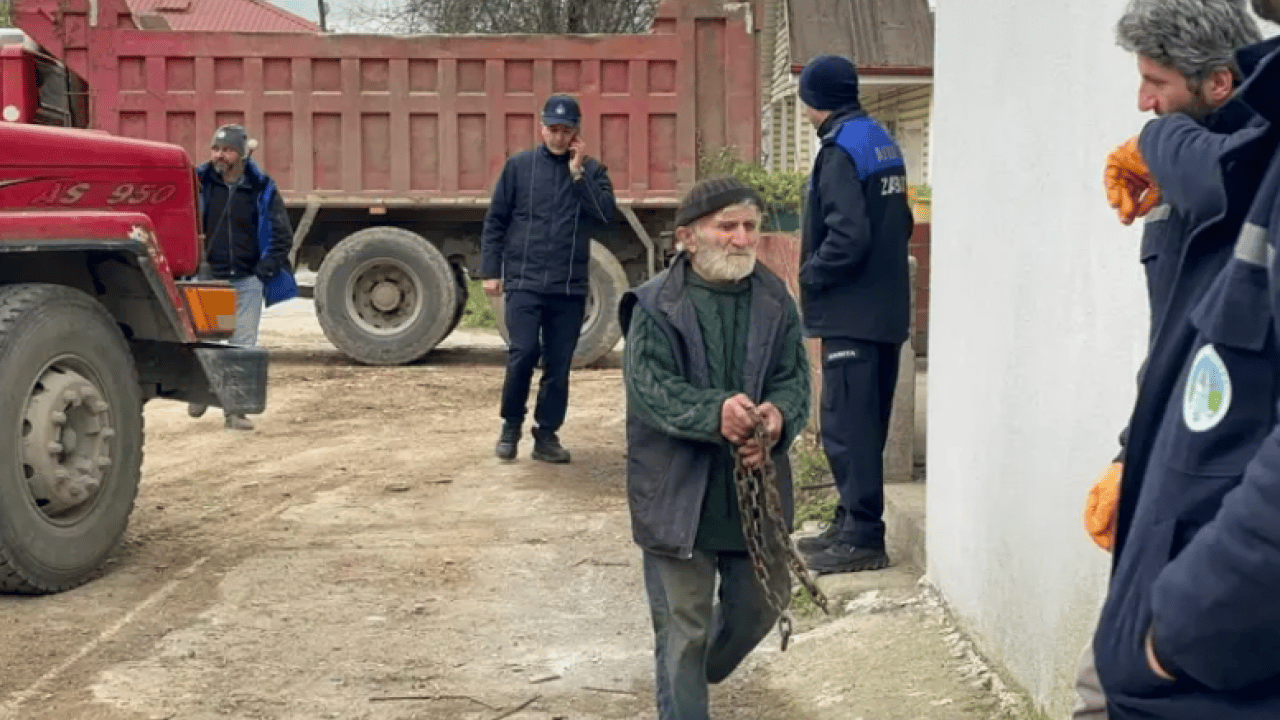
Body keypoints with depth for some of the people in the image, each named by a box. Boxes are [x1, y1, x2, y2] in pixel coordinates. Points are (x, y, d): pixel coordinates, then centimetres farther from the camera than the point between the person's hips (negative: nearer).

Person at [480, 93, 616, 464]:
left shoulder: (592, 171, 7)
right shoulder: (519, 166, 5)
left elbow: (606, 215, -9)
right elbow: (495, 221, 6)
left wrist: (578, 172, -12)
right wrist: (490, 271, 1)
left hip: (570, 286, 1)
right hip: (524, 281, -1)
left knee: (559, 365, 4)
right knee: (523, 353, -12)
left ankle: (547, 435, 16)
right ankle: (511, 426, 9)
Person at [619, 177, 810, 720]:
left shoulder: (775, 301, 4)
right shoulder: (655, 306, -9)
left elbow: (794, 377, -1)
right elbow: (650, 386, -18)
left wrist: (778, 418, -24)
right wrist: (715, 413, -35)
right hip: (678, 491, -4)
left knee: (761, 602, 20)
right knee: (683, 626, 4)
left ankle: (703, 671, 49)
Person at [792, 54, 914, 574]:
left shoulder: (841, 151, -15)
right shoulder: (882, 143, 14)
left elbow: (848, 236, -24)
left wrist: (811, 275, -10)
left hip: (852, 312, -10)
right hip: (886, 308, 10)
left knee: (846, 424, -6)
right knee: (866, 422, 15)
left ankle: (862, 537, -3)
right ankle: (852, 525, 24)